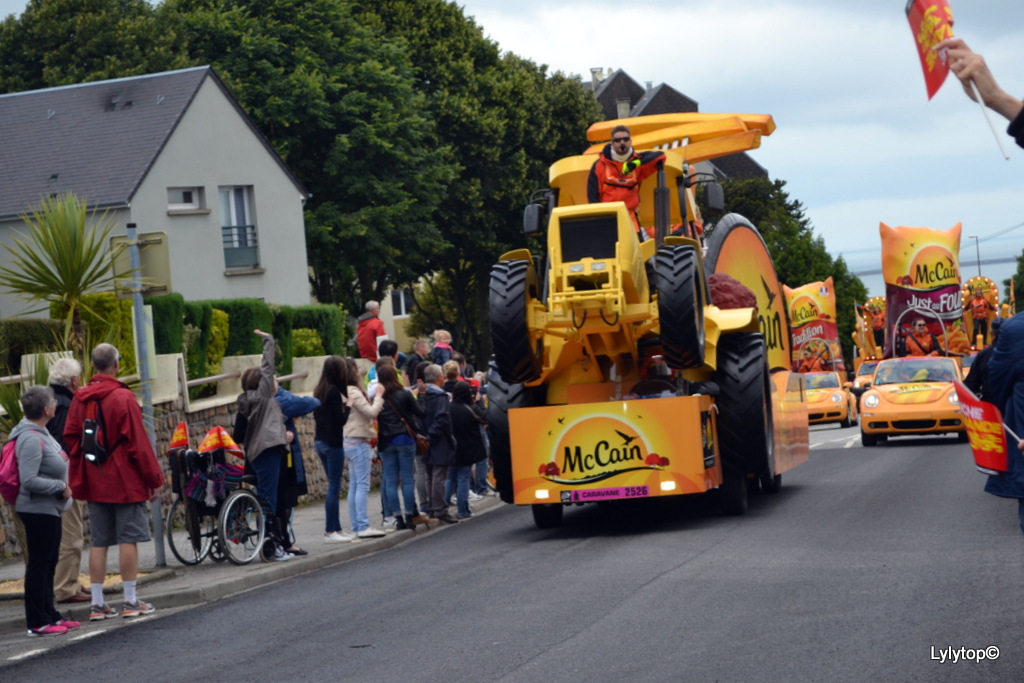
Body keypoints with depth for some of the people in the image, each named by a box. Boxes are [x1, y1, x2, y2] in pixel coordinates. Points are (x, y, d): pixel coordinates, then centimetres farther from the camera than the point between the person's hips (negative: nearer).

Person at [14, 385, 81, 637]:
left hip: (49, 510, 10)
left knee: (48, 564, 15)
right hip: (38, 510, -10)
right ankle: (37, 623, 0)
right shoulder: (31, 439, -21)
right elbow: (29, 480, -27)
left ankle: (49, 615, 23)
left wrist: (63, 487, 8)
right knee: (39, 565, -5)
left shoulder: (41, 433, 12)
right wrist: (60, 487, -17)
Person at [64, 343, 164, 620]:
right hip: (126, 481, -5)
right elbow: (138, 442, -12)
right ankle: (131, 601, 4)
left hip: (94, 483, 5)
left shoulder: (79, 398, 4)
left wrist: (78, 479, 17)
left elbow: (70, 438, 8)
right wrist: (154, 478, -5)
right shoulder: (123, 398, -13)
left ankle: (97, 602, 10)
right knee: (128, 538, 1)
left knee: (99, 541, 9)